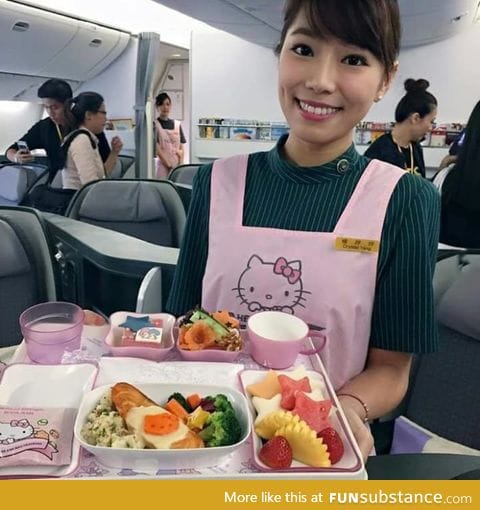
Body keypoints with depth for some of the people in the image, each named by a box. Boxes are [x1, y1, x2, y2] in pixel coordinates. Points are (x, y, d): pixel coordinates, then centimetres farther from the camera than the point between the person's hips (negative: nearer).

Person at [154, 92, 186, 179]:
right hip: (162, 165, -4)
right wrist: (169, 165, -14)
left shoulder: (177, 124, 13)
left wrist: (181, 165, -2)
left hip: (176, 166, 4)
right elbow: (157, 149, -8)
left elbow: (181, 148, 11)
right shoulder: (154, 125, -1)